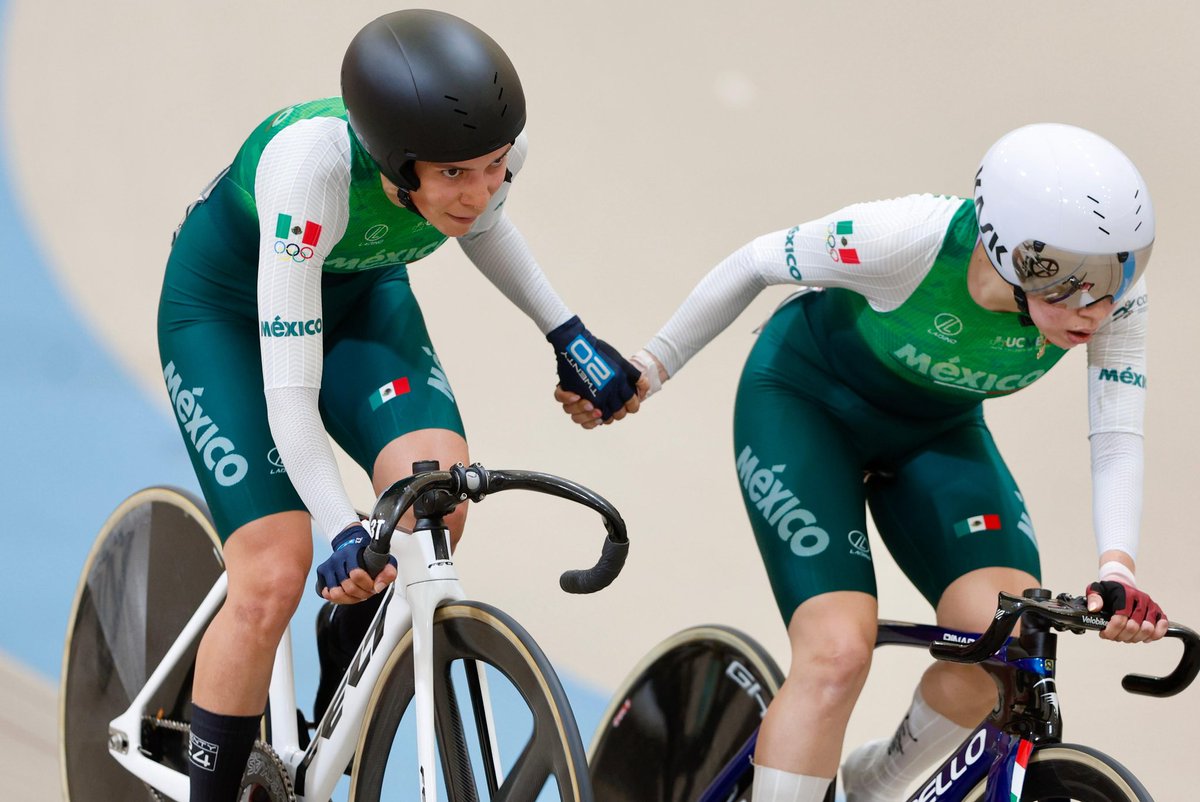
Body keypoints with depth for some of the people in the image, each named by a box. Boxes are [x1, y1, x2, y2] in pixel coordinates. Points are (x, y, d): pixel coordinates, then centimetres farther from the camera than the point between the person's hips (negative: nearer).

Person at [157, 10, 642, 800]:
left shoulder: (496, 151, -26)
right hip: (228, 309, -4)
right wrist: (345, 530, -49)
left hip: (362, 297, 4)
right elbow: (289, 393, -39)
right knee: (273, 578, -17)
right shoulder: (311, 164, -41)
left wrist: (568, 334, -2)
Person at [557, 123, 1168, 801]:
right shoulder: (909, 237, -36)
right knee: (838, 652, -24)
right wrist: (649, 369, -6)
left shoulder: (1114, 290, -27)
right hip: (805, 403, -4)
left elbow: (1118, 436, -22)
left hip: (935, 432, 4)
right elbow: (756, 265, -19)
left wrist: (1118, 567, -41)